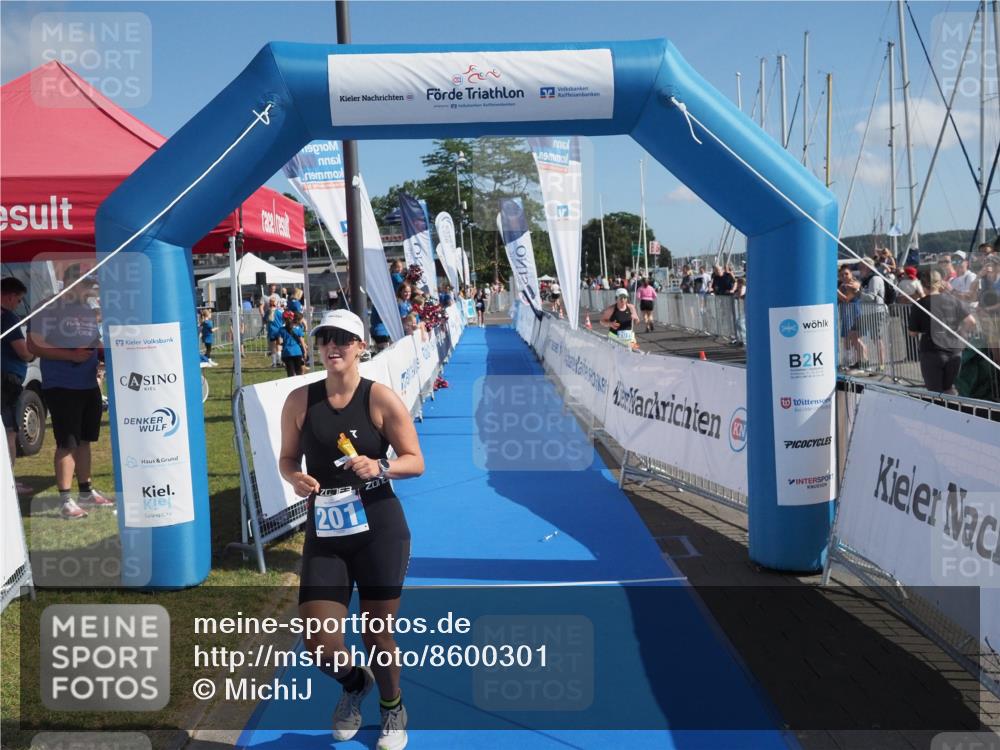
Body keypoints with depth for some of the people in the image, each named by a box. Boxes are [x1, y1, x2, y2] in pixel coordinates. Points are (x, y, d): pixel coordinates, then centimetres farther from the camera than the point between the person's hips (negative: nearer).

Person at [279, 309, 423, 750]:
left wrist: (380, 467, -24)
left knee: (377, 634, 9)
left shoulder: (380, 398, -8)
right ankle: (354, 683, 35)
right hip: (324, 536, 2)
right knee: (320, 647, -3)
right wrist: (294, 478, -12)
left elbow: (415, 462, -5)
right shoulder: (300, 401, 0)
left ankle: (392, 710, 42)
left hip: (379, 532, -2)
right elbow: (288, 458, 10)